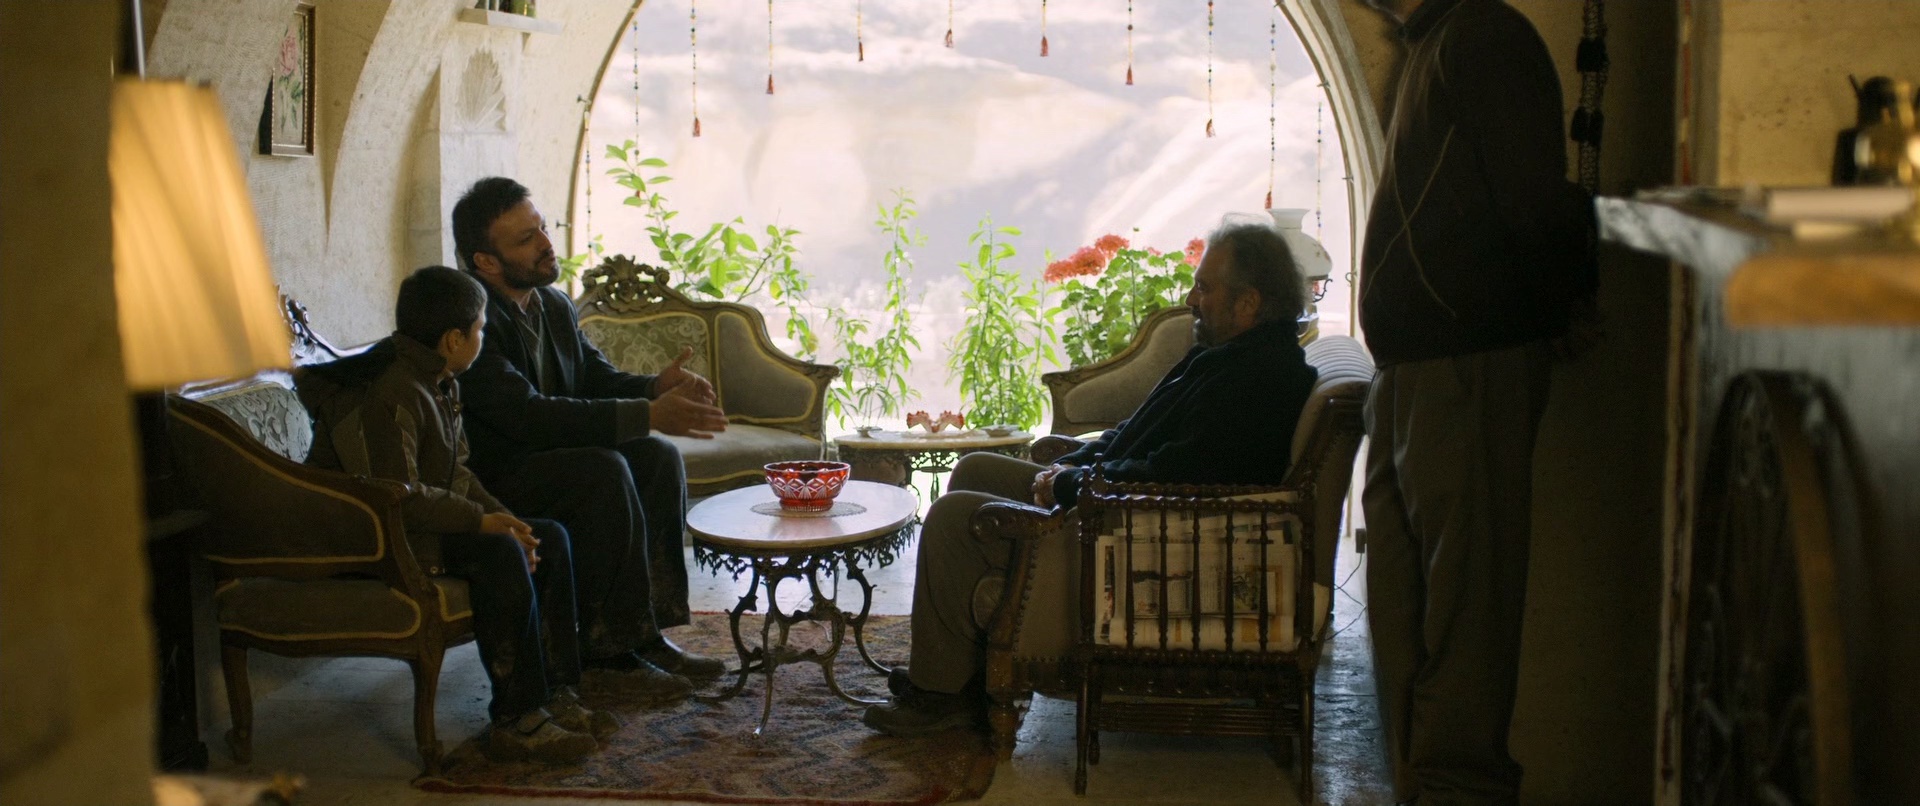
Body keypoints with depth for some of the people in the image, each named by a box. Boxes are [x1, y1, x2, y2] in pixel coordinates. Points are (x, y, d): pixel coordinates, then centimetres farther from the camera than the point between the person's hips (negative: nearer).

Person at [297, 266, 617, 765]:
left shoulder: (439, 382, 11)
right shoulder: (389, 395, -22)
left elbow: (456, 474, 12)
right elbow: (399, 496, -29)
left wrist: (501, 516, -3)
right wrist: (482, 520, -26)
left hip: (428, 524, 11)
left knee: (549, 539, 1)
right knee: (499, 556, -30)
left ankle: (556, 693, 0)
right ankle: (516, 719, -25)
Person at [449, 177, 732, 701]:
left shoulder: (554, 305, 7)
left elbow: (599, 379, 10)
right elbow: (526, 415, -30)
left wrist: (657, 386, -14)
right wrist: (648, 415, -33)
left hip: (548, 457, 8)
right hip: (486, 480, -8)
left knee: (658, 458, -12)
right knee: (604, 471, -30)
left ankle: (650, 630, -11)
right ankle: (609, 646, -21)